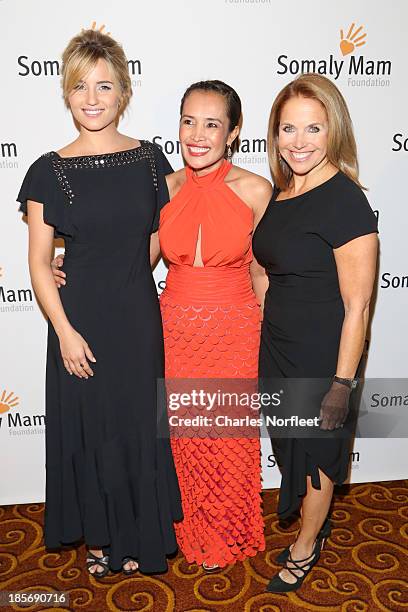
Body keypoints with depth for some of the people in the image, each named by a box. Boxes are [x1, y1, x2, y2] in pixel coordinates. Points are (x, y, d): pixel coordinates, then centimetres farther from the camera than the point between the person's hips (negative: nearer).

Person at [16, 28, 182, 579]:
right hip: (80, 319, -1)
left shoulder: (149, 160, 1)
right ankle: (97, 537, 36)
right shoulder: (49, 171, -5)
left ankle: (138, 535, 36)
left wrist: (126, 277, 2)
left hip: (139, 315, 2)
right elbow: (39, 262, -5)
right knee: (89, 426, 10)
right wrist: (65, 331, -11)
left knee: (140, 424, 12)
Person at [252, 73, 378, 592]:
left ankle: (304, 548, 40)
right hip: (276, 348, 7)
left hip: (320, 357, -7)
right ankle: (314, 526, 48)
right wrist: (267, 341, 15)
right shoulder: (281, 194, 4)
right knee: (291, 446, 22)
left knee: (315, 452, 14)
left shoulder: (345, 202, -20)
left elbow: (357, 306, -20)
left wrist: (341, 385, -18)